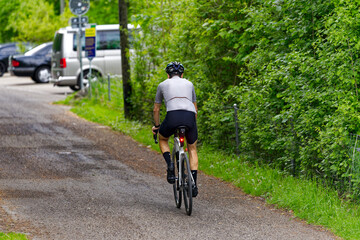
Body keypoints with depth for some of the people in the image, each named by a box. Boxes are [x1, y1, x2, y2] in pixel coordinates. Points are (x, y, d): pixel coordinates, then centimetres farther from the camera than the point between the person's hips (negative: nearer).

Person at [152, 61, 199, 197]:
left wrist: (156, 126, 48)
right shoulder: (189, 84, 29)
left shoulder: (163, 85, 25)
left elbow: (156, 109, 33)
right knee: (192, 149, 24)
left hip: (173, 116, -2)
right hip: (190, 117, 2)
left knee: (162, 139, 31)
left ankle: (170, 165, 4)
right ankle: (194, 185, 13)